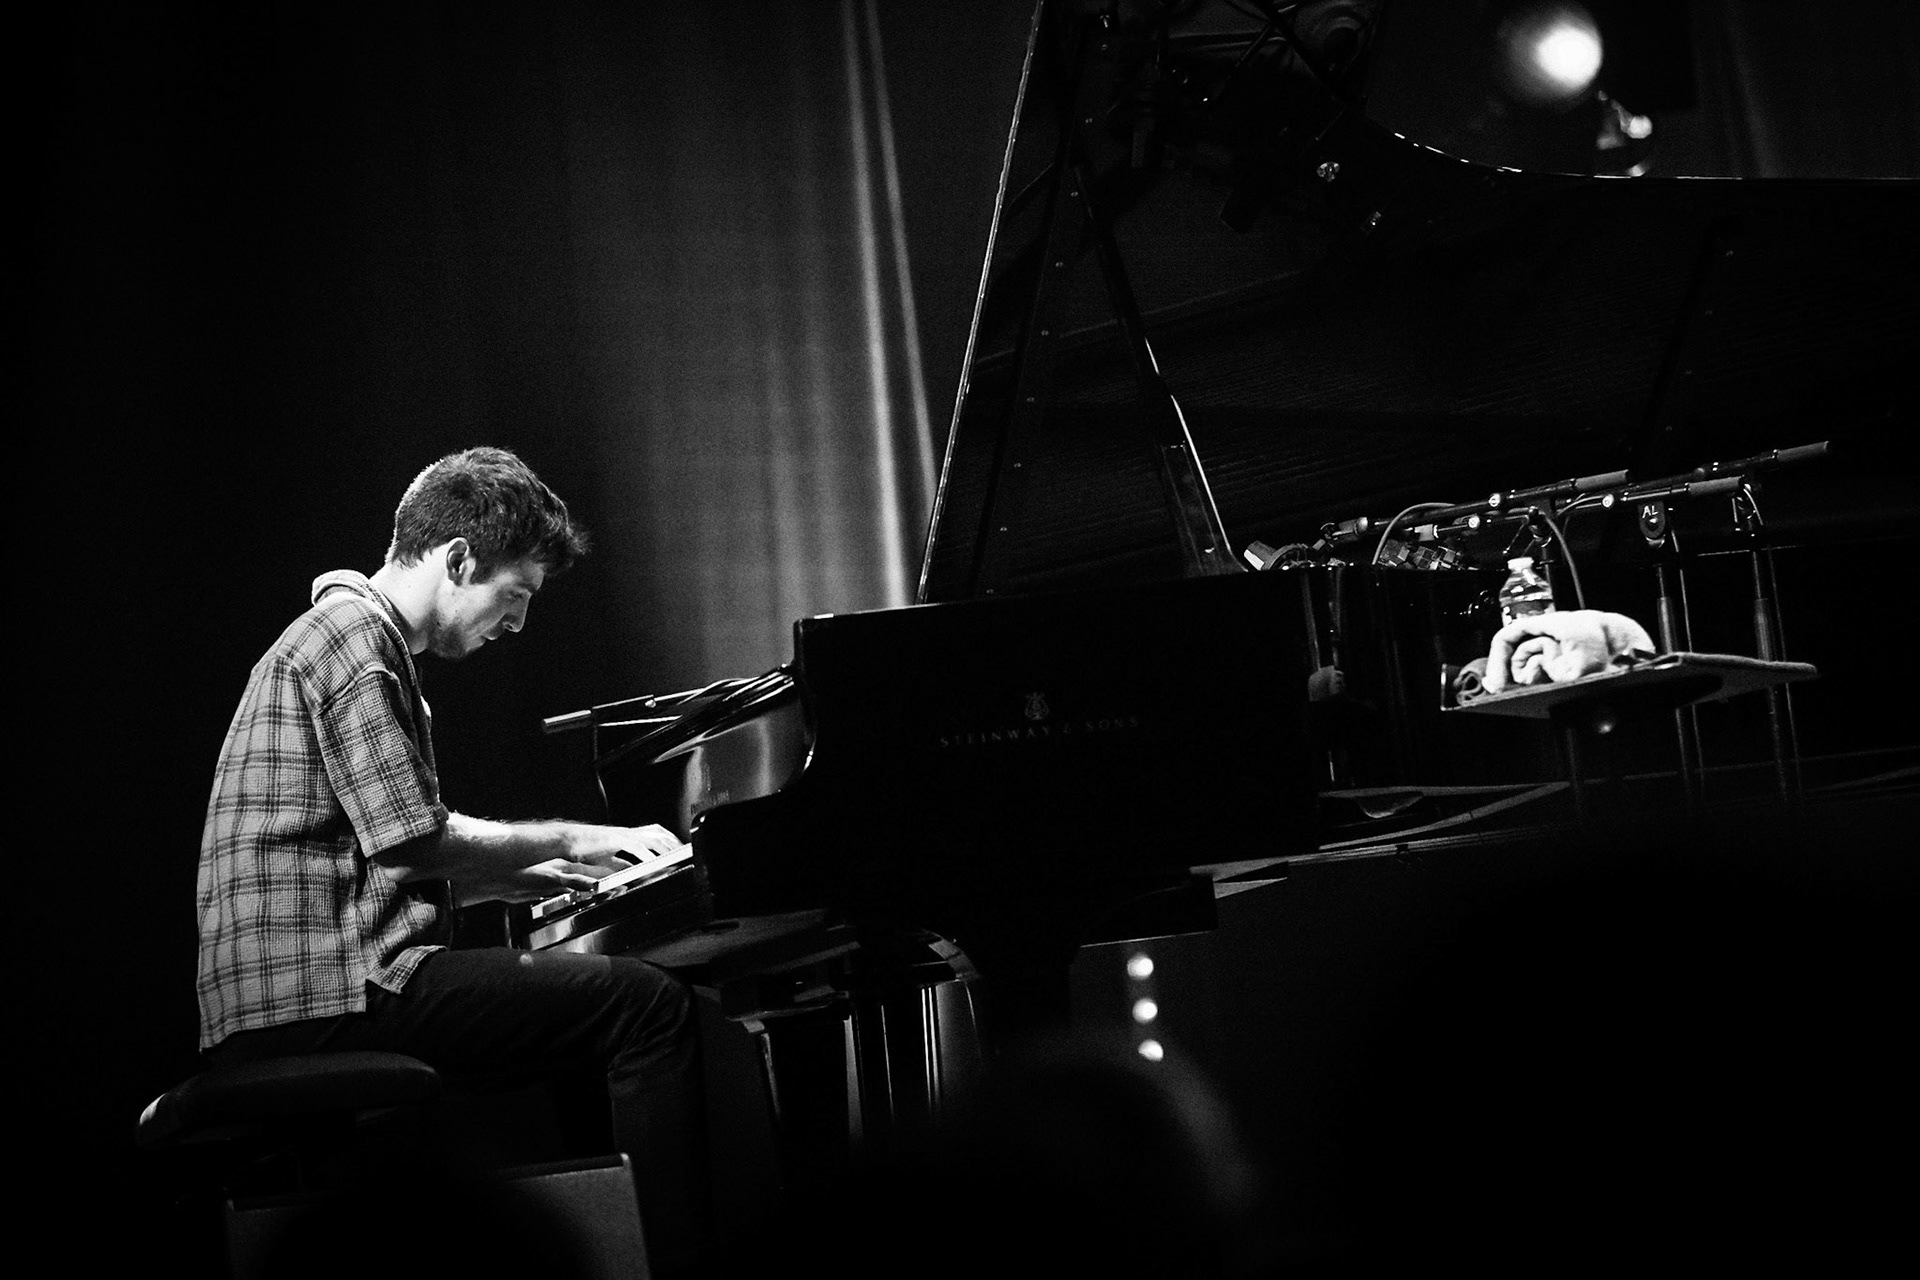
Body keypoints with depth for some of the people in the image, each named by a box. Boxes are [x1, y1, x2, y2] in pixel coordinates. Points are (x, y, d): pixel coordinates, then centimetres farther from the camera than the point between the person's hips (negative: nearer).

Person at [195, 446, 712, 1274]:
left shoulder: (354, 634, 24)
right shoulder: (353, 632, -8)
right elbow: (413, 842, -16)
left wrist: (525, 880, 18)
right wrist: (565, 840, -4)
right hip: (325, 995, -11)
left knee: (590, 1003, 22)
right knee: (650, 1008, -14)